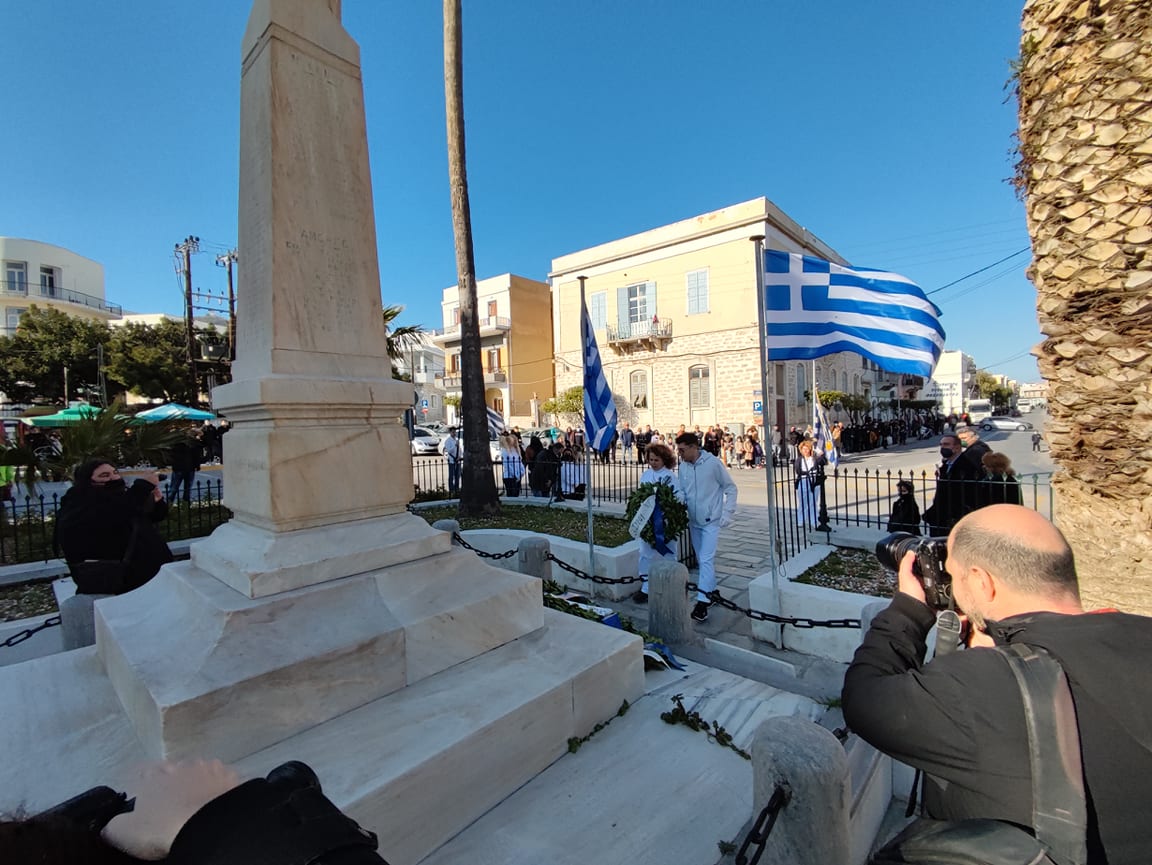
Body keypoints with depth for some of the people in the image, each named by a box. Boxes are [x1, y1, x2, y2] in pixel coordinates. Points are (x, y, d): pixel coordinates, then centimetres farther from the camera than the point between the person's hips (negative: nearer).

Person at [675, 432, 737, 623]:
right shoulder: (682, 467, -1)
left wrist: (727, 514, -10)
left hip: (711, 521, -5)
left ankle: (702, 602, -8)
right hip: (693, 521, 6)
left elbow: (730, 487, -6)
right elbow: (682, 493, 7)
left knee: (706, 560, -11)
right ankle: (712, 591, 34)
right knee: (702, 560, 16)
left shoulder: (713, 463, -14)